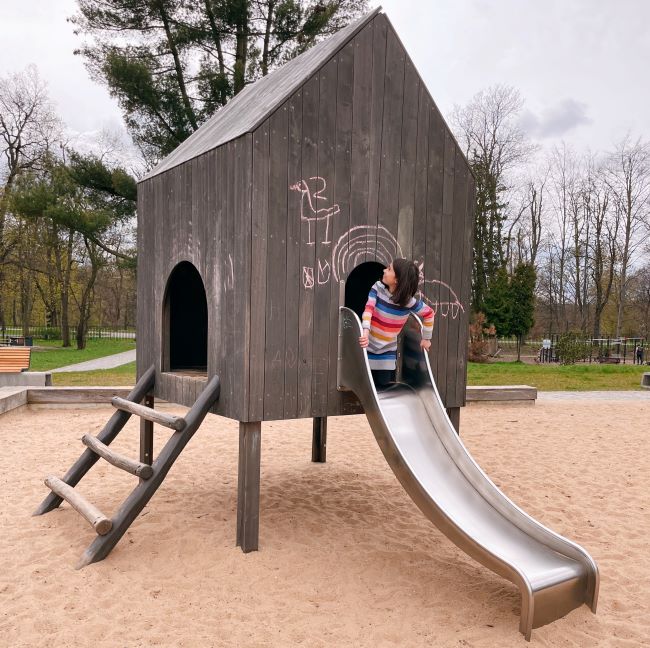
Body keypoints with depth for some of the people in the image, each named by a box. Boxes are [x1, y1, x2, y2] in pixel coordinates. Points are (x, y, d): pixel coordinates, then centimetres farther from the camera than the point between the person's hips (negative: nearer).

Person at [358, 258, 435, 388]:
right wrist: (365, 332, -39)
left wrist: (426, 338, 5)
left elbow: (429, 313, 0)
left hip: (387, 352, 0)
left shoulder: (408, 301, -14)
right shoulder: (378, 287, -12)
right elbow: (368, 309, -24)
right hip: (368, 348, 1)